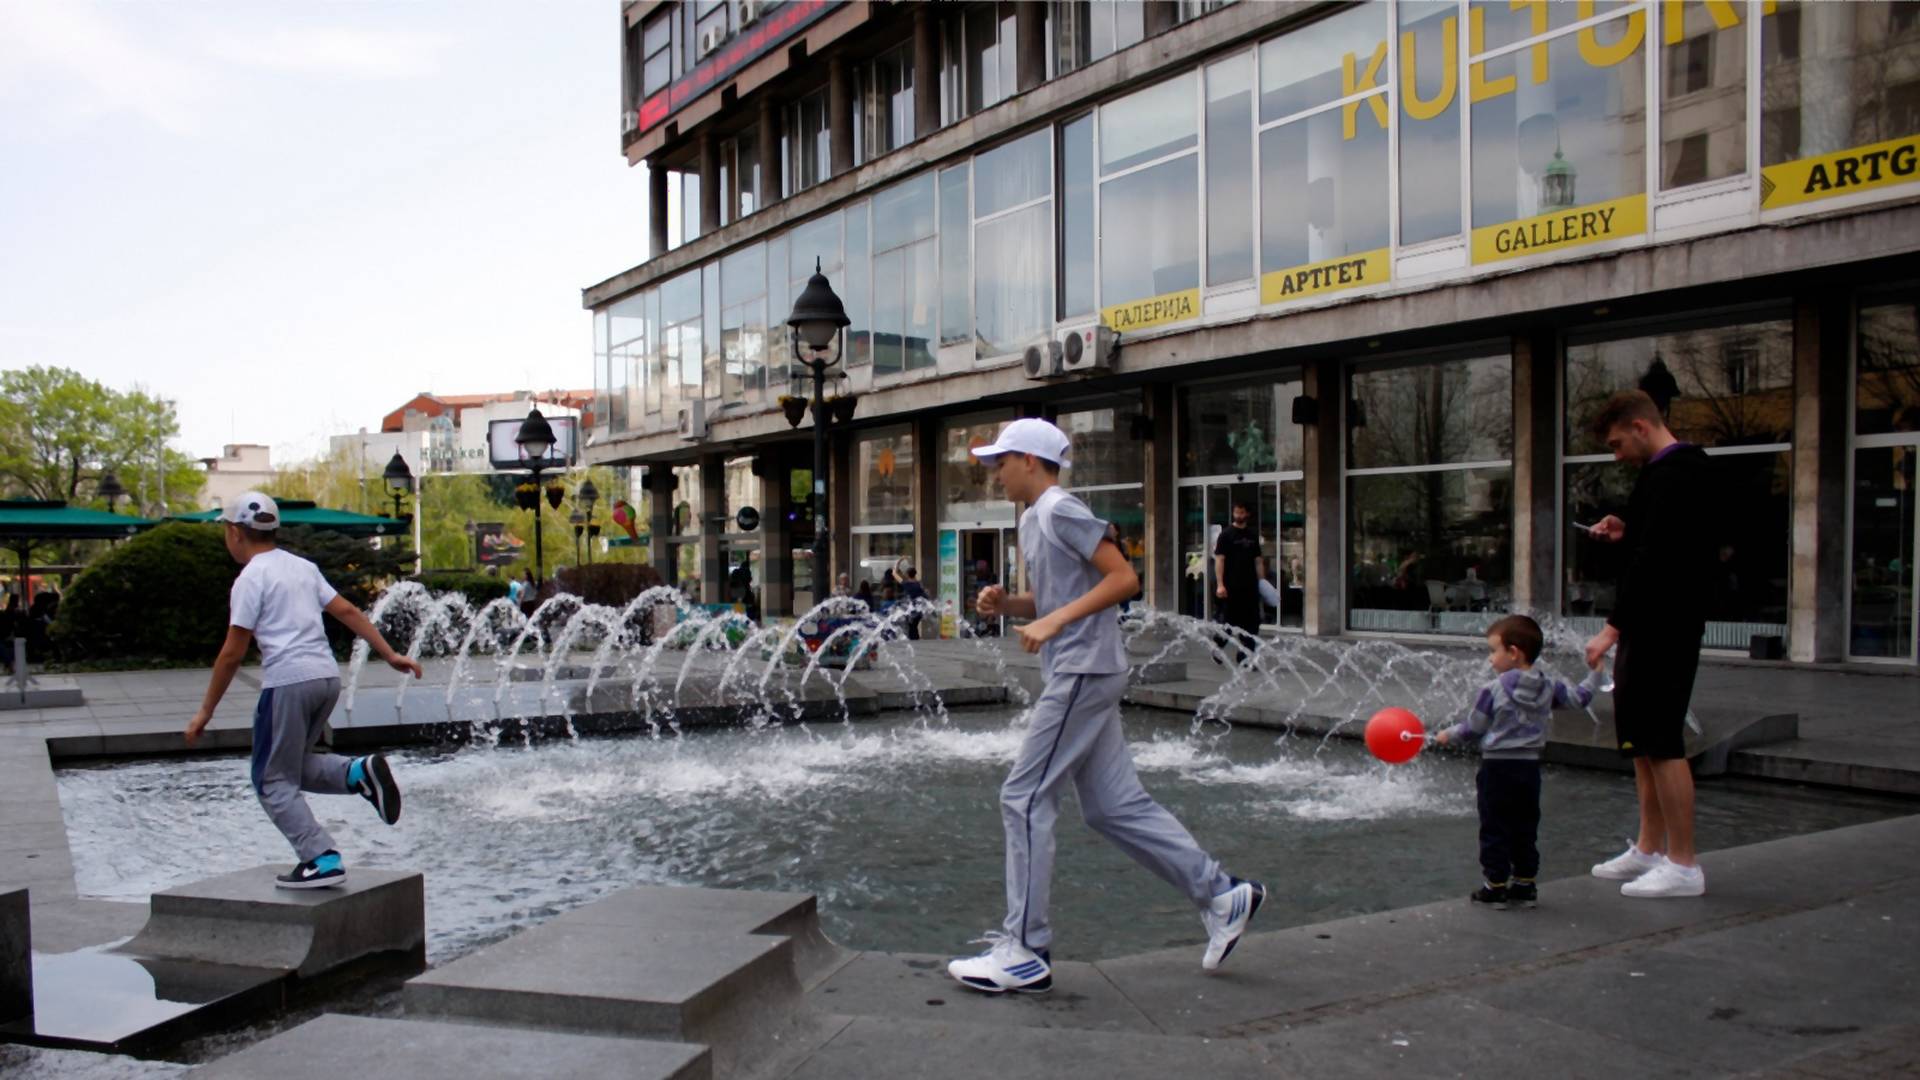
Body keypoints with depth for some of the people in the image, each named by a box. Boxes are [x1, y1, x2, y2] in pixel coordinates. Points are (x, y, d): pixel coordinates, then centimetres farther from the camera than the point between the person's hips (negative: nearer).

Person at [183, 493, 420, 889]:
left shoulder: (251, 579, -4)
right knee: (295, 767, 21)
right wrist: (390, 654, 18)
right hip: (328, 677, 7)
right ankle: (359, 772, -4)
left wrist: (206, 711, 1)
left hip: (287, 681, -7)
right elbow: (347, 611, 14)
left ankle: (322, 861, -6)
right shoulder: (302, 567, 17)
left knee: (273, 782, 4)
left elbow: (233, 653, -6)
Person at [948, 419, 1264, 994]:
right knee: (1115, 805, 11)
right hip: (1077, 674, 10)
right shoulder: (1032, 520, 19)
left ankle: (1024, 952, -2)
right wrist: (1005, 603, 6)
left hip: (1083, 671, -10)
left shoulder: (1061, 509, -10)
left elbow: (1124, 578, -17)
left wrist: (1055, 621, -21)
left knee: (1024, 799, -8)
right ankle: (1221, 894, 19)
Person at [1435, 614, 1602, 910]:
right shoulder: (1549, 687, 1)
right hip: (1530, 767, 5)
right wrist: (1595, 673, 29)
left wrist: (1448, 735, 13)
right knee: (1525, 830, 15)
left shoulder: (1492, 691, -12)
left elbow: (1473, 728, -5)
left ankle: (1495, 887, 6)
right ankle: (1525, 886, 20)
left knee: (1494, 830, 3)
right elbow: (1580, 698, 12)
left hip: (1498, 767, -5)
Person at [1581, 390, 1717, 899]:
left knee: (1661, 742, -6)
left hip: (1662, 628, -11)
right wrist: (1627, 532, 11)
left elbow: (1654, 559, -24)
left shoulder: (1670, 475, -18)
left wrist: (1614, 627, -23)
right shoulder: (1690, 466, 15)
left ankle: (1683, 865, 2)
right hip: (1656, 627, 11)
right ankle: (1650, 849, 26)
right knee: (1642, 741, 17)